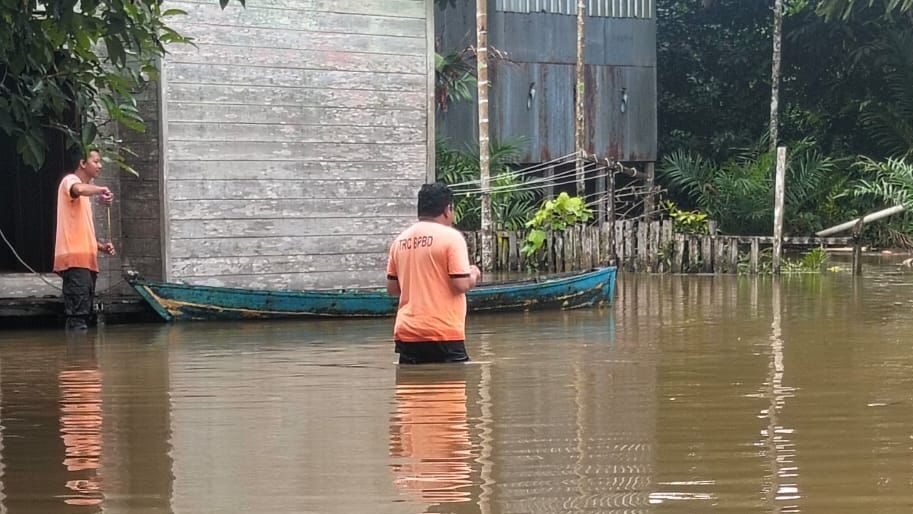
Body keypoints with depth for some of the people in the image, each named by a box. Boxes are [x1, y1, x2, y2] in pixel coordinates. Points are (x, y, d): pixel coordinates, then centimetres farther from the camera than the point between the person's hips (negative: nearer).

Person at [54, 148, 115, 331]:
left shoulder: (85, 195, 26)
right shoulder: (70, 181, -1)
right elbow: (78, 189, -30)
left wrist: (100, 246, 16)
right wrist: (100, 190, -21)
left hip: (86, 258, 10)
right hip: (74, 257, -10)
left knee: (85, 311, 7)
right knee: (77, 315, -16)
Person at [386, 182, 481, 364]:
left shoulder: (400, 240, 9)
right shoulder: (451, 237, -7)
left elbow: (392, 288, 13)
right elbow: (461, 285, -12)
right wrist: (474, 276, 8)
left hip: (407, 333, 5)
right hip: (444, 333, -5)